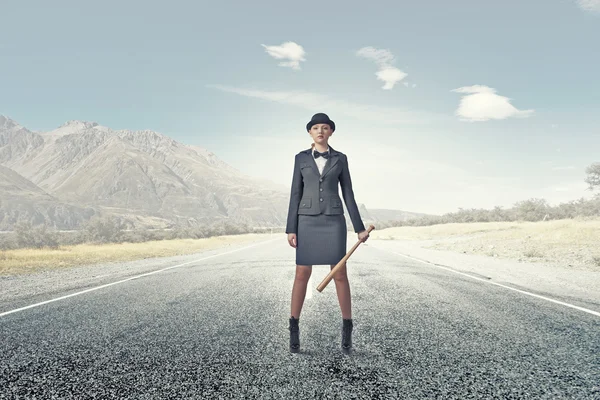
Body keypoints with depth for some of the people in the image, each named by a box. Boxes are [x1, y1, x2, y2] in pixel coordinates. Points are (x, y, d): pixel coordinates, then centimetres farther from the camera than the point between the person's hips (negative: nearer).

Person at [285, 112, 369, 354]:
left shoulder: (340, 159, 7)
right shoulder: (301, 158, 7)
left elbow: (348, 194, 8)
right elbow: (295, 195, 4)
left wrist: (359, 228, 4)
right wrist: (290, 229, -2)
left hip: (333, 222, 0)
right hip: (308, 222, 0)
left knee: (340, 275, 0)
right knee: (302, 275, -2)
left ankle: (346, 329, 14)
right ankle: (294, 330, 11)